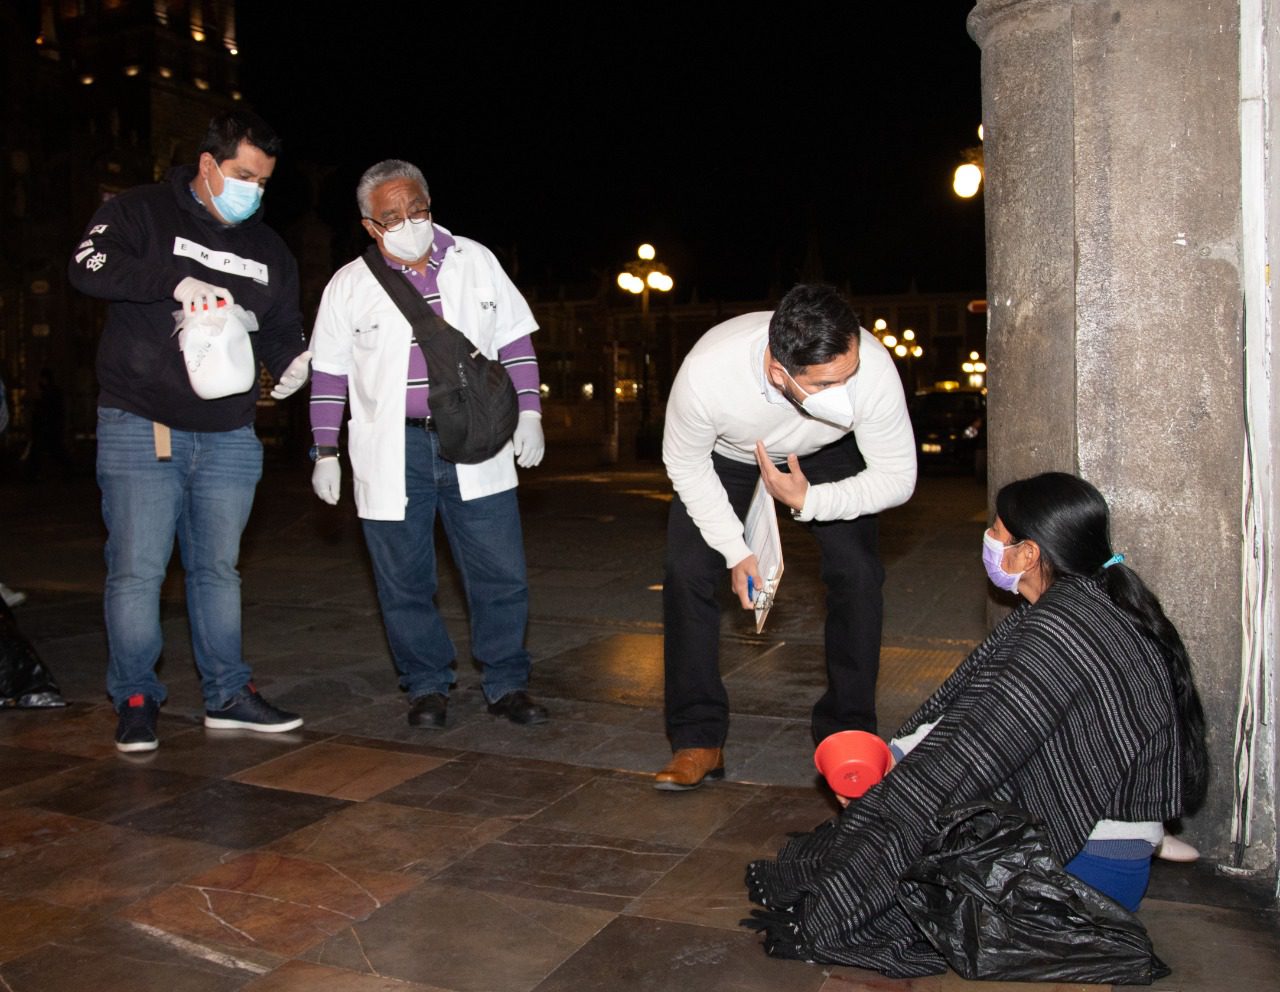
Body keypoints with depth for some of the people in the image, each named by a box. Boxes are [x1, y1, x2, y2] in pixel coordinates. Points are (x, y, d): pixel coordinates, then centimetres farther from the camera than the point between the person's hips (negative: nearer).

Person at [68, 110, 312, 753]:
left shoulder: (268, 250, 15)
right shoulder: (140, 213, 0)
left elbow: (279, 329, 19)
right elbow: (90, 267, -17)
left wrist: (291, 360, -3)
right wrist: (177, 280, -26)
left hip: (228, 437, 5)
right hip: (140, 430, -4)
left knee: (218, 568, 12)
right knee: (136, 572, -2)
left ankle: (227, 694, 21)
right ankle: (135, 700, 13)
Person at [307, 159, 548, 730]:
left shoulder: (475, 261, 7)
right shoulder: (349, 285, 4)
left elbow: (514, 340, 13)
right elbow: (329, 374, 8)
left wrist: (529, 411, 5)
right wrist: (325, 453, 5)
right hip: (392, 454, 0)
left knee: (500, 573, 0)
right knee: (404, 581, 5)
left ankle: (507, 685, 14)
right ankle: (427, 687, 21)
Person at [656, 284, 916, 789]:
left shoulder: (872, 367, -39)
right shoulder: (707, 372, -41)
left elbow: (897, 477, -24)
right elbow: (684, 464, -20)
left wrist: (807, 500, -36)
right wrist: (736, 551, -19)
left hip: (826, 452, 1)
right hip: (727, 449, 0)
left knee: (858, 573, -13)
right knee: (686, 571, -13)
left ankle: (847, 732, 4)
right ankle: (698, 739, -1)